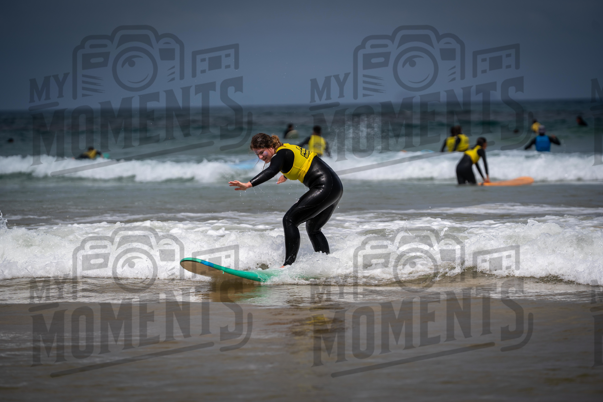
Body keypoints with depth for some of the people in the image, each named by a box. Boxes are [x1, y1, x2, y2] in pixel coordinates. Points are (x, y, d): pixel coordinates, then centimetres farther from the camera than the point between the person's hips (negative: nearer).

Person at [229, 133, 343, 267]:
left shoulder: (281, 154, -13)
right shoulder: (287, 149, 15)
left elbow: (271, 171, -34)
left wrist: (248, 184, -46)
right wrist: (286, 176, 59)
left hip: (325, 188, -10)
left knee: (289, 220, -10)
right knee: (313, 228, 24)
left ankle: (289, 264, -16)